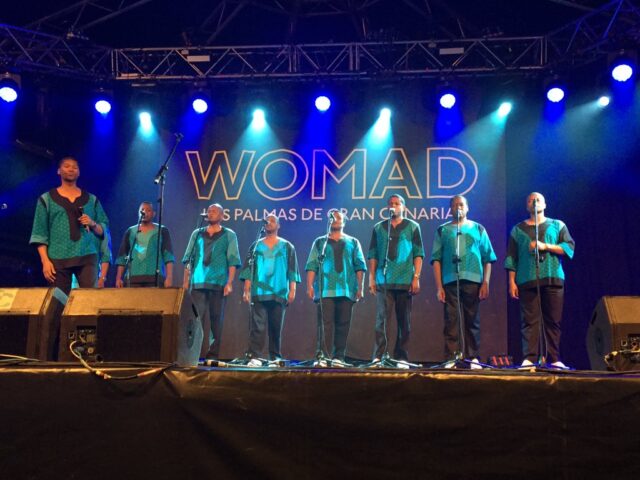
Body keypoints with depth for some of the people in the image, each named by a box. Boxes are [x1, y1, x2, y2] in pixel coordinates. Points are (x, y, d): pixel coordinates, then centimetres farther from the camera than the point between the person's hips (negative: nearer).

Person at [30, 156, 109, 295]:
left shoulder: (91, 199, 16)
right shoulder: (46, 199, 11)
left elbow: (104, 230, 16)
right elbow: (39, 232, 4)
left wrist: (93, 224, -6)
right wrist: (45, 260, -6)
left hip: (87, 257, 1)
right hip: (58, 259, -1)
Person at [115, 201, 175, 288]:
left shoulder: (162, 231, 9)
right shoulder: (130, 232, 16)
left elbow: (168, 256, 0)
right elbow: (122, 257, 14)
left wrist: (169, 277, -12)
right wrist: (118, 278, 5)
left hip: (155, 278, -2)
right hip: (133, 278, 2)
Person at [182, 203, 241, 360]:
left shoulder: (229, 235, 7)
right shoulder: (197, 234, 14)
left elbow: (232, 261, 1)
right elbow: (189, 259, 13)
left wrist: (229, 283, -9)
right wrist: (186, 281, 5)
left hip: (219, 284, -2)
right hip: (197, 283, 2)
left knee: (216, 319, 1)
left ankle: (213, 355, 6)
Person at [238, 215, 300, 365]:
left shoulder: (287, 247, 11)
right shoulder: (256, 246, 12)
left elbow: (292, 270, 6)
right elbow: (248, 268, 7)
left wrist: (292, 290, -4)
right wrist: (246, 289, -2)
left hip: (279, 293, 0)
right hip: (259, 292, 0)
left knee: (276, 327, 5)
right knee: (257, 326, -8)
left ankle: (275, 357, 12)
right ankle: (254, 356, -10)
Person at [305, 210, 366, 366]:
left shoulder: (353, 243, 16)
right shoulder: (320, 242, 14)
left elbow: (359, 266, 10)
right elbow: (312, 265, 6)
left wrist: (360, 287, 0)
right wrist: (310, 285, -5)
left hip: (347, 290, 1)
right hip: (325, 290, -1)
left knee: (343, 324, 0)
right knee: (325, 323, -7)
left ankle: (338, 357, 4)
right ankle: (323, 356, -5)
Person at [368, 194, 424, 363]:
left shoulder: (412, 227, 9)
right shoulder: (378, 228, 13)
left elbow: (418, 254, 4)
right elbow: (372, 255, 11)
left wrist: (416, 278, -5)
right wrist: (372, 278, 3)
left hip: (405, 282, 0)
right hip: (383, 281, 1)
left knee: (404, 321, 3)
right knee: (381, 319, -5)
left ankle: (402, 357, 8)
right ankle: (378, 356, -5)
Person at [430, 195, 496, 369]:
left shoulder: (478, 229, 14)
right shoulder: (443, 230, 13)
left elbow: (488, 258, 10)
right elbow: (436, 259, 6)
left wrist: (485, 283, -1)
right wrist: (439, 287, -3)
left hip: (473, 281, 1)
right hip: (450, 281, -1)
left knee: (472, 321, 3)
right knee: (451, 321, -4)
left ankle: (472, 357, 9)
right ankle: (451, 358, -4)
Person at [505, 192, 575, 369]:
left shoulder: (557, 225, 16)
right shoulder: (518, 229, 15)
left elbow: (570, 247, 3)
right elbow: (511, 258, 10)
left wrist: (545, 246, -9)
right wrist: (512, 281, 1)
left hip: (553, 279, 1)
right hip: (527, 280, 0)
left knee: (553, 321, -1)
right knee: (530, 320, -7)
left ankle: (554, 359, 3)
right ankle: (529, 358, -9)